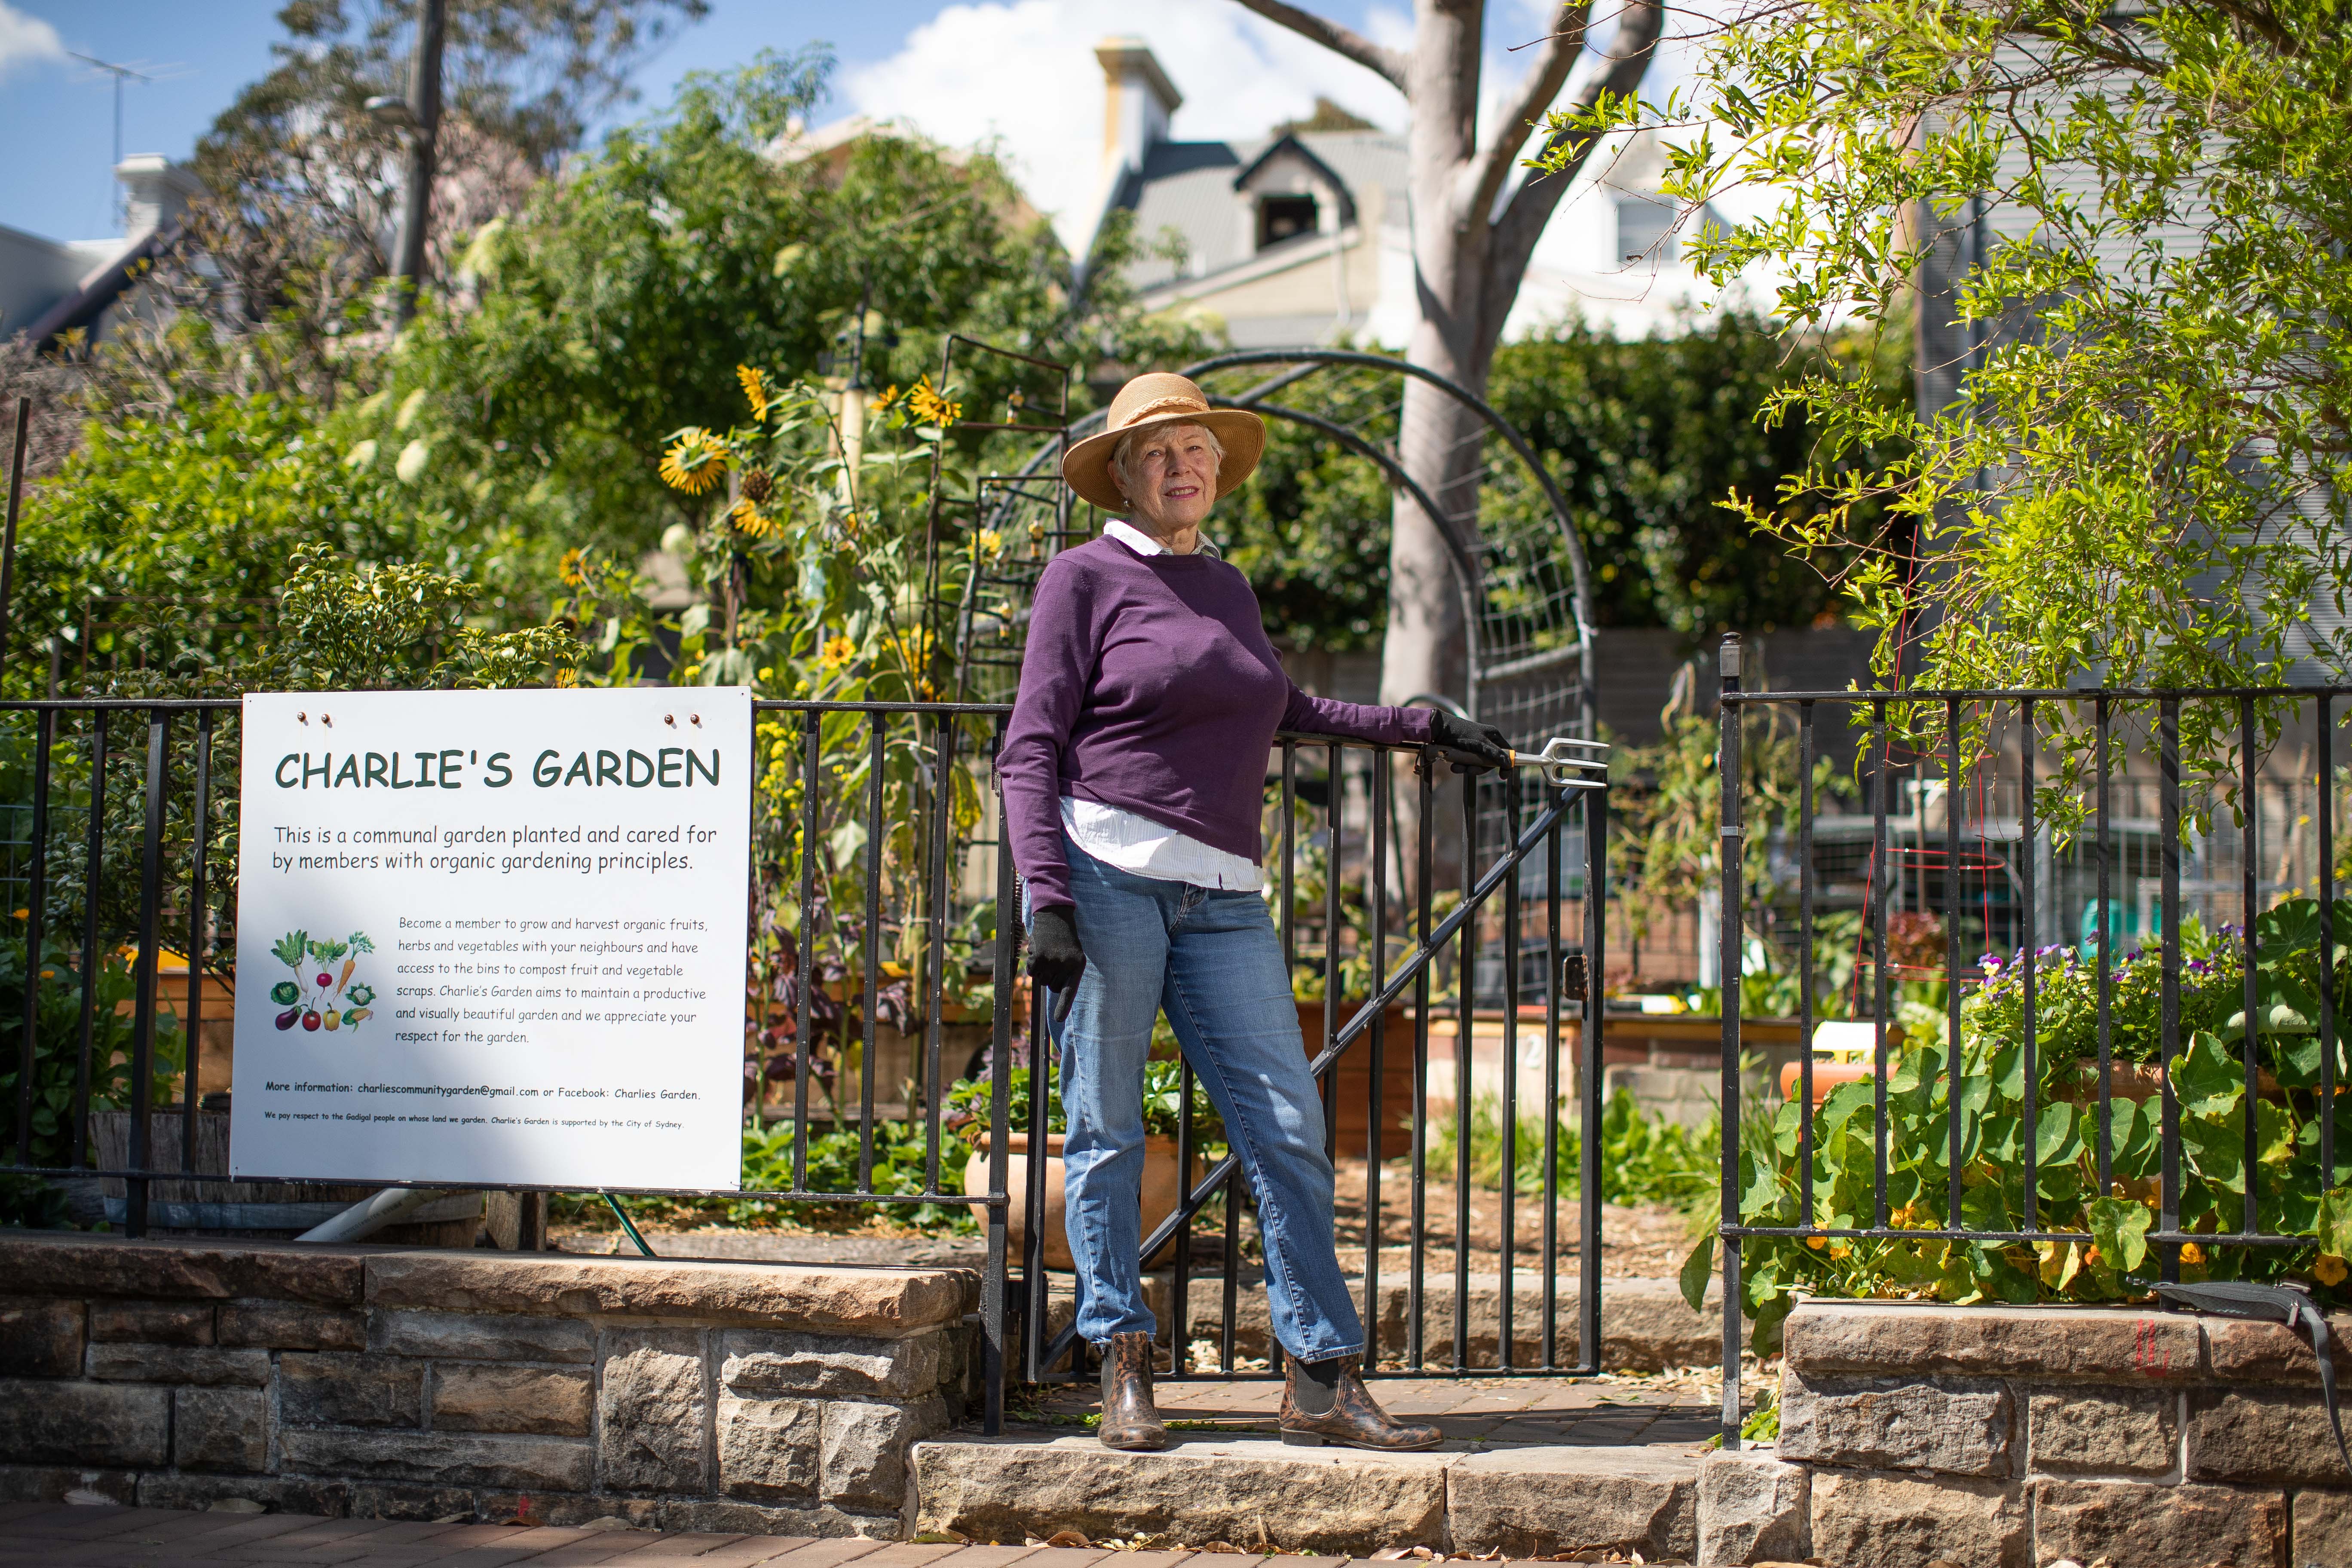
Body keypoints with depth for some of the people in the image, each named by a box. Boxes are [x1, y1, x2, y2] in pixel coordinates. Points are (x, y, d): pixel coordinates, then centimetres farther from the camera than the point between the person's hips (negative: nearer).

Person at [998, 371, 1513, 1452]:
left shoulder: (1227, 585, 20)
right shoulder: (1086, 575, 3)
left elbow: (1270, 706, 37)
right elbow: (1031, 748, -3)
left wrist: (1415, 727, 39)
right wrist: (1047, 898, -14)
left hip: (1221, 896, 5)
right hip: (1107, 872, -5)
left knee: (1289, 1128, -1)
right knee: (1106, 1128, -1)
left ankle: (1322, 1381, 3)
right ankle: (1124, 1369, 9)